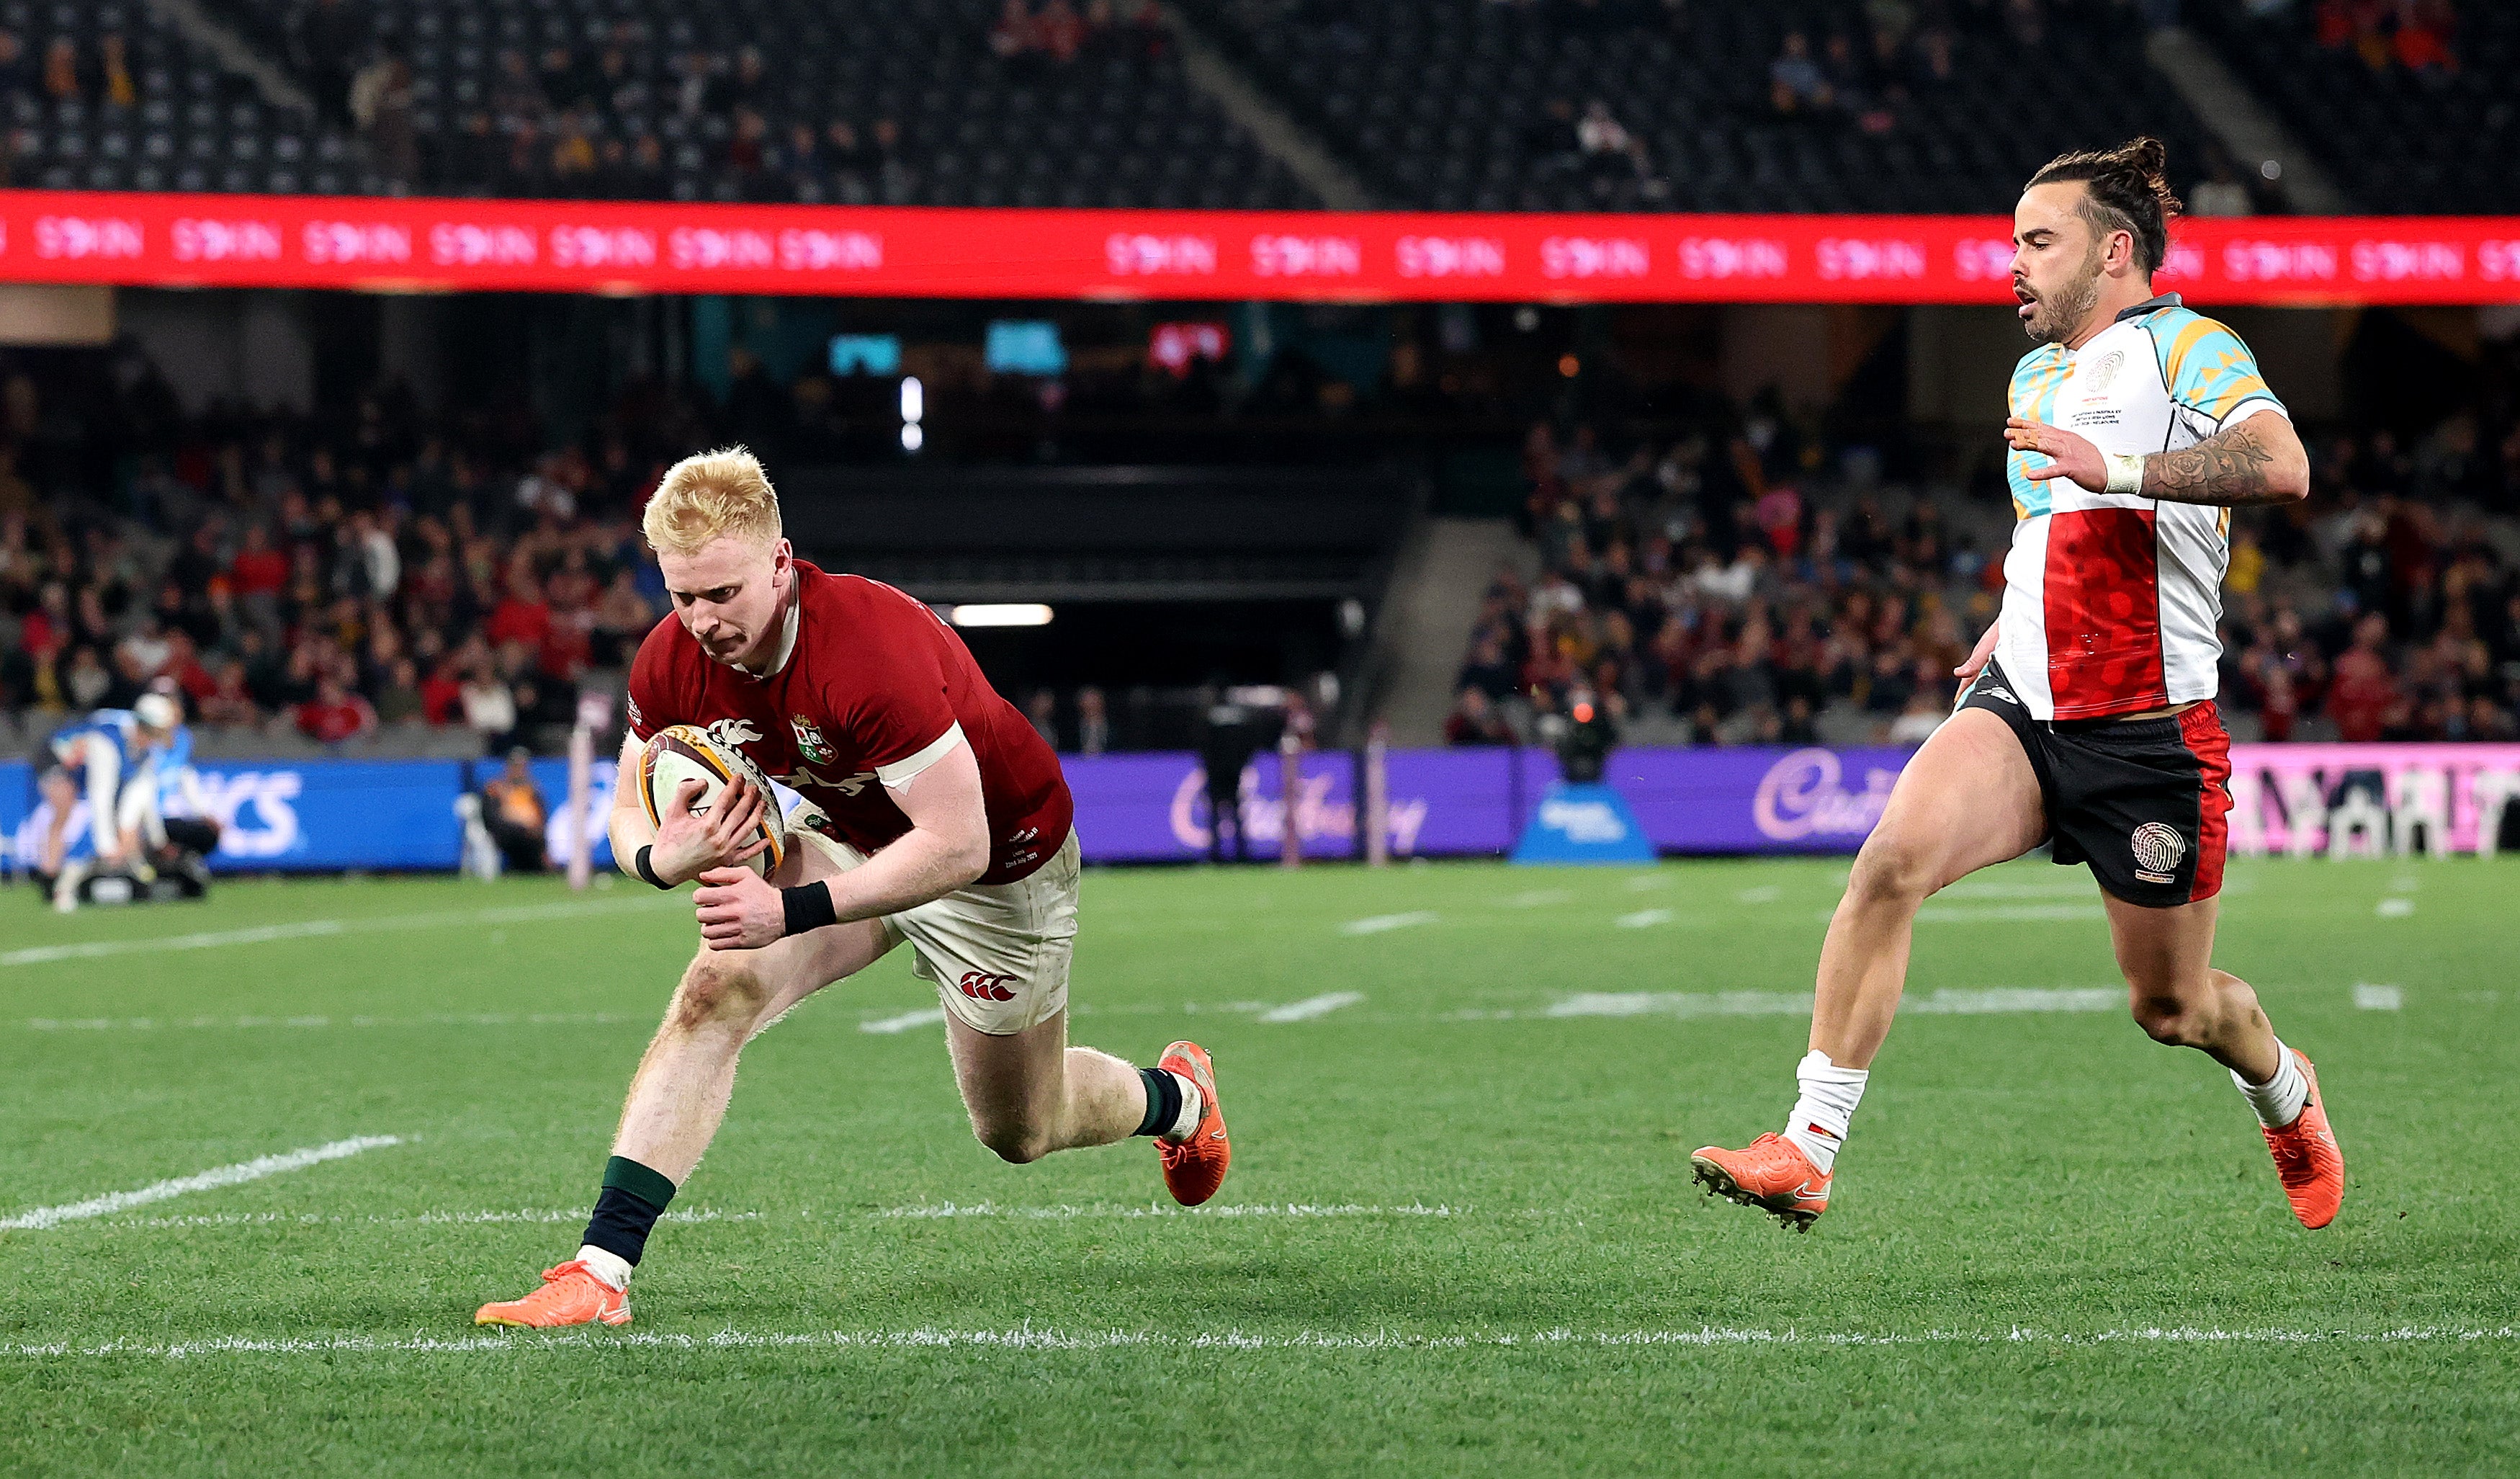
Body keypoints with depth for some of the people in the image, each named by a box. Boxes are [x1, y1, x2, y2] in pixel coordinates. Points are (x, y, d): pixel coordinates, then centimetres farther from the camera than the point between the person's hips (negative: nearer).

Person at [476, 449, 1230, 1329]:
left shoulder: (874, 652, -40)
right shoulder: (671, 663, -20)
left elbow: (957, 845, -39)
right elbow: (631, 814, -7)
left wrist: (793, 910, -43)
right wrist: (664, 856, -32)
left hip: (1001, 858, -5)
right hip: (849, 841, 5)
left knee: (1020, 1132, 13)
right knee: (713, 994, -21)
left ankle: (1177, 1098, 47)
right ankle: (600, 1273, -23)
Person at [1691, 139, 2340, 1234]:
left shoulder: (2187, 346, -5)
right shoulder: (2035, 375, 19)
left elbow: (2281, 466, -25)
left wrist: (2117, 467, -29)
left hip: (2150, 730, -5)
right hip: (2023, 707, 5)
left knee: (2172, 1006, 8)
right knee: (1893, 857, -24)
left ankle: (2285, 1094, 45)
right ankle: (1808, 1152, -26)